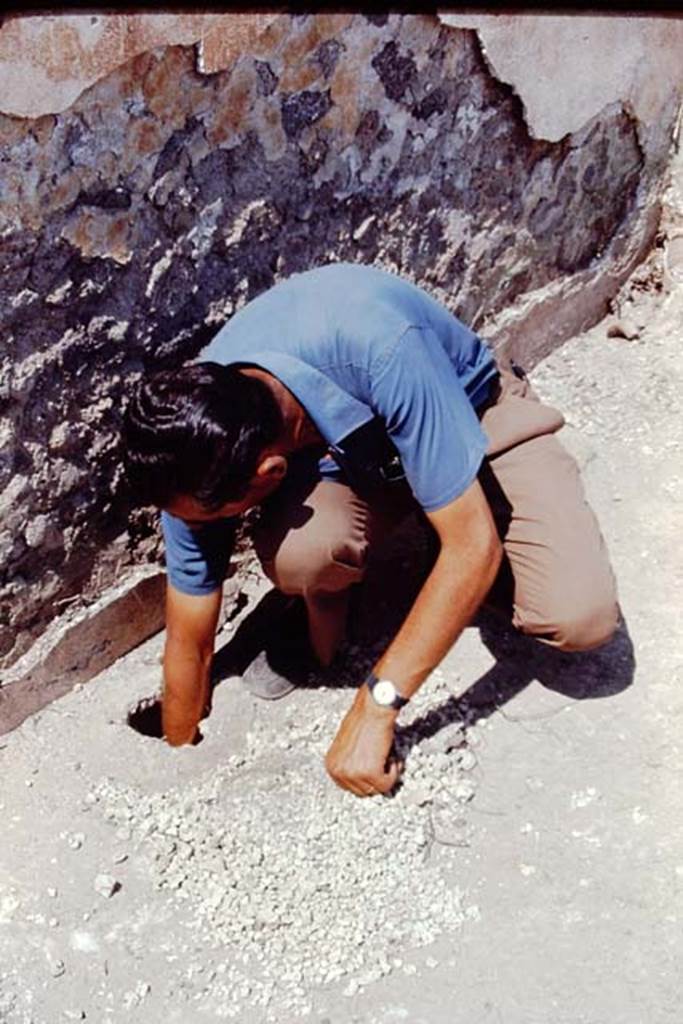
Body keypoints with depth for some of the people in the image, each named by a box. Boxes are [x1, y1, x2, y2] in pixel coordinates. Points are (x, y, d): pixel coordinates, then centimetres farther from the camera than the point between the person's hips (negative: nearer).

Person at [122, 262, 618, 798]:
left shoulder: (377, 352, -41)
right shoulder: (198, 456, -25)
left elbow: (475, 544, -34)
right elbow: (189, 646, -11)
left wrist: (374, 708, -31)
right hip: (346, 452, 2)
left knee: (582, 613, -26)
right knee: (296, 551, -33)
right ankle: (320, 632, 3)